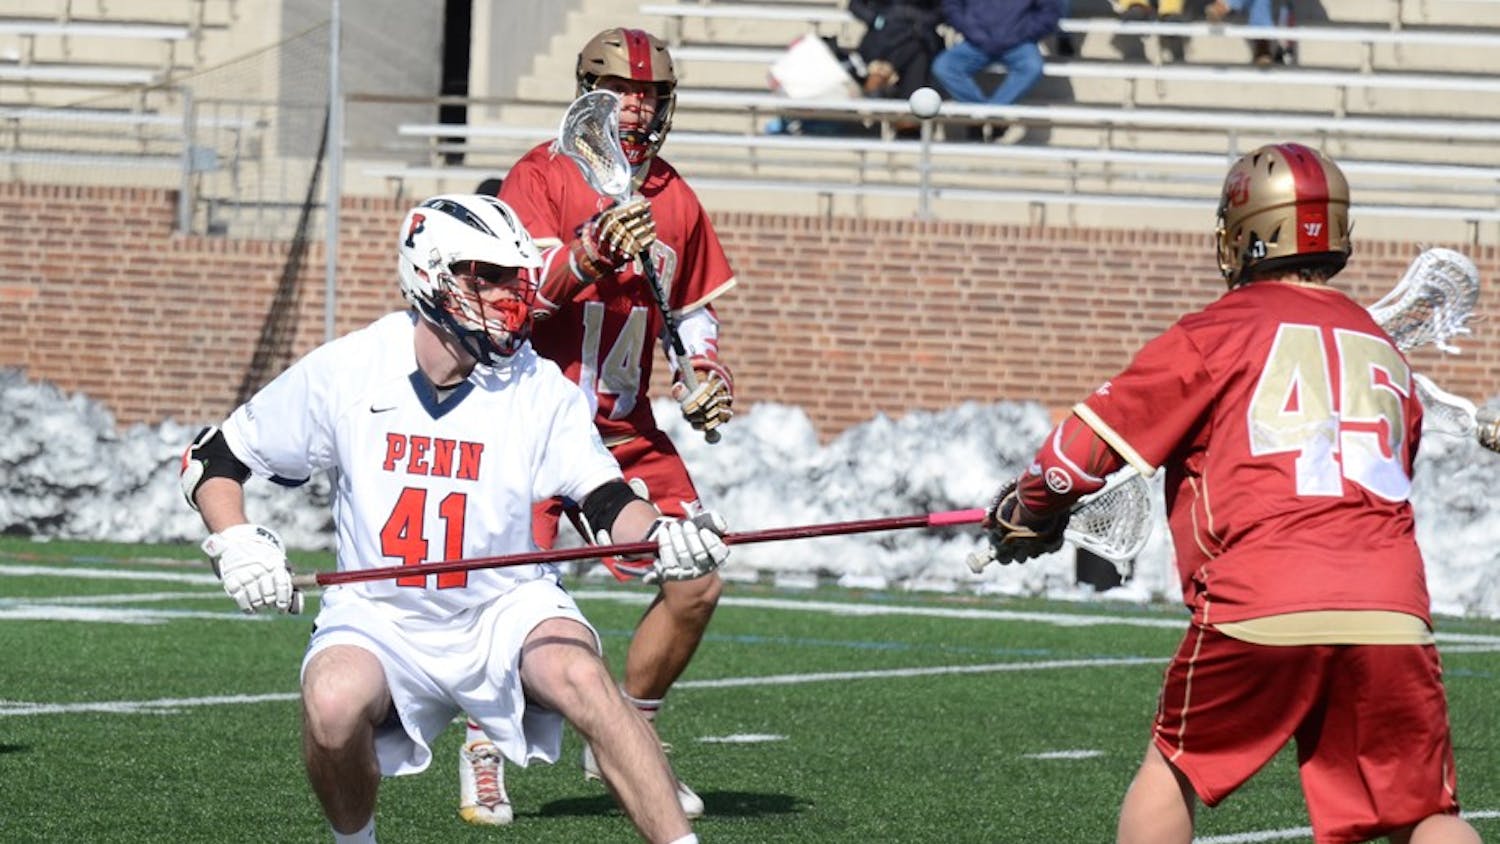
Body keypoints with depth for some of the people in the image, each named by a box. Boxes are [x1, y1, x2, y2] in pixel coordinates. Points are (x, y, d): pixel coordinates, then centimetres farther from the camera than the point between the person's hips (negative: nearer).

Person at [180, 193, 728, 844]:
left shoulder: (539, 388, -5)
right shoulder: (345, 370, -5)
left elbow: (606, 499, -13)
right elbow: (211, 458, 4)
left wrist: (659, 536, -35)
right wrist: (235, 544, -14)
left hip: (505, 613, 0)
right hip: (378, 617, 0)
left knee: (581, 675, -30)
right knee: (333, 706, -30)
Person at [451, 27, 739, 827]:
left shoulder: (676, 202, 11)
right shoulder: (540, 176, -6)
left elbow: (693, 311, 23)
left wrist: (703, 375, 4)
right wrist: (591, 252, -34)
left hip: (628, 431, 6)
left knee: (697, 585, -1)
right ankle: (481, 756, 0)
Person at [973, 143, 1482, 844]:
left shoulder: (1219, 331, 8)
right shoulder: (1383, 350, 22)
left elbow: (1093, 439, 8)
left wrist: (1027, 510, 27)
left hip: (1260, 603, -3)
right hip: (1390, 612, 3)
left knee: (1173, 769, 19)